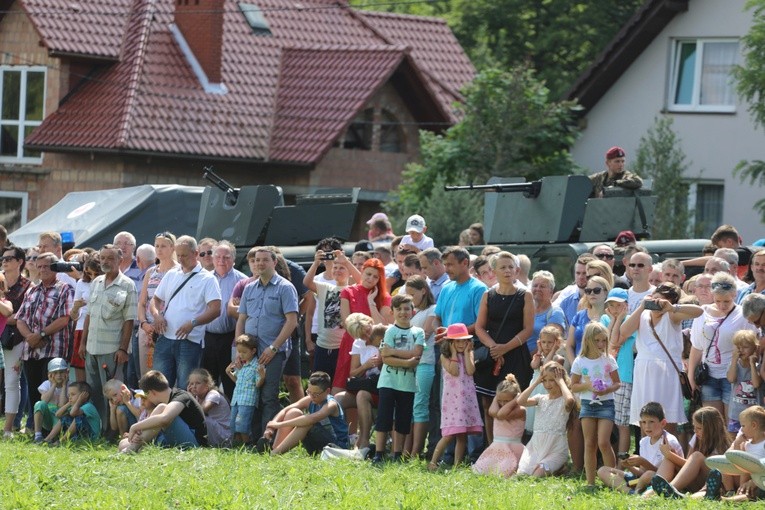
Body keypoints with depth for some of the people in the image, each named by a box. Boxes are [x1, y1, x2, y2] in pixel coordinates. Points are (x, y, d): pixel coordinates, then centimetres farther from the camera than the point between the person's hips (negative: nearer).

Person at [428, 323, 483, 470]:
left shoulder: (469, 354, 11)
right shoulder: (445, 356, 1)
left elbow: (470, 371, -6)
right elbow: (454, 371, -14)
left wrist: (466, 353, -2)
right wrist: (454, 353, -7)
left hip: (467, 397, 4)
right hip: (452, 397, -4)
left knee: (463, 435, 3)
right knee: (449, 434, -11)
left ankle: (457, 464, 7)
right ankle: (433, 462, -5)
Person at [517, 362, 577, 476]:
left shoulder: (563, 400, -3)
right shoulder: (541, 399, 11)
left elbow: (570, 400, -29)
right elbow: (521, 401, -4)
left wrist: (561, 382, -13)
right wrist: (536, 382, -1)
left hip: (555, 449, -5)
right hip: (535, 447, 5)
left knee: (539, 473, -27)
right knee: (521, 473, -12)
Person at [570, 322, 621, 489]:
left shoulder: (609, 360, 2)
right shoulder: (580, 362, 2)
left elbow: (617, 383, 6)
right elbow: (573, 386, 4)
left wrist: (608, 389, -15)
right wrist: (588, 386, -14)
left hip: (606, 403, -1)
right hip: (587, 404, 2)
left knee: (603, 442, -12)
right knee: (589, 444, 2)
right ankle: (590, 482, 6)